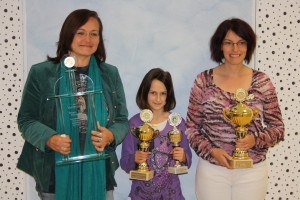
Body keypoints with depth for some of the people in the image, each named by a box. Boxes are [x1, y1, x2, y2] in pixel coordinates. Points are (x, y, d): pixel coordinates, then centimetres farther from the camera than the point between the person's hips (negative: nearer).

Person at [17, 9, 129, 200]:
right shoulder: (41, 73, 0)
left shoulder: (110, 74, 8)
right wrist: (49, 139, -18)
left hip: (99, 172, 2)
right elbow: (26, 120, 2)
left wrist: (110, 136, -13)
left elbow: (122, 120, 10)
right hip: (56, 174, -2)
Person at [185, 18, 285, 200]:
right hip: (211, 170, 0)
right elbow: (191, 128, 2)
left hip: (252, 171, 1)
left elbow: (277, 128, 3)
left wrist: (256, 140, -16)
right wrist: (211, 151, -13)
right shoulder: (204, 81, -2)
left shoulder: (262, 82, -1)